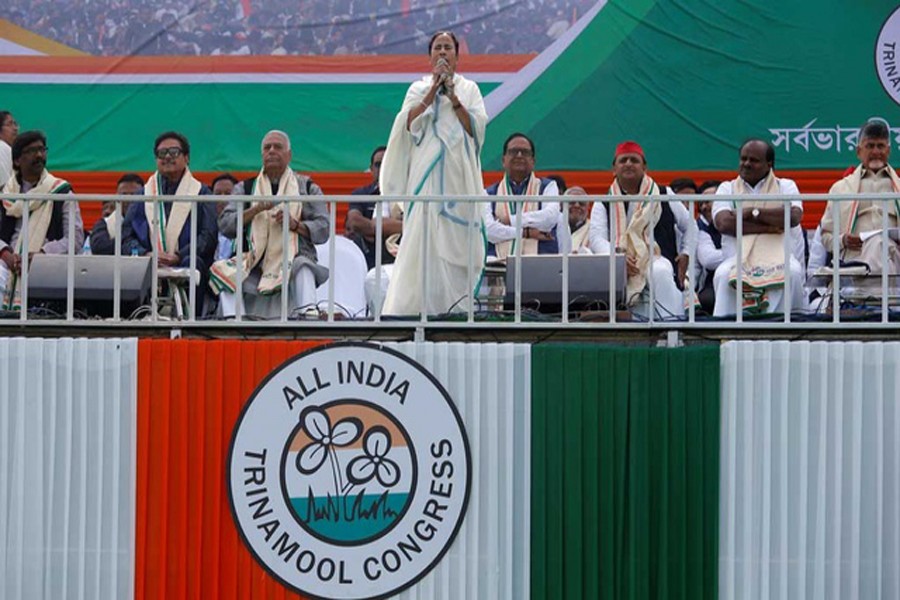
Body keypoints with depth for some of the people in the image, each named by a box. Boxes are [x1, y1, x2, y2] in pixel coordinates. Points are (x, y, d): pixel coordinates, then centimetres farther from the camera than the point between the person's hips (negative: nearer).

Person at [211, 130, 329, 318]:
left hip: (293, 259, -2)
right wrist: (256, 210, -10)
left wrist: (295, 225, -13)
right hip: (254, 263, 2)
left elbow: (323, 230, 7)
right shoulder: (245, 188, 20)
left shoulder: (307, 187, 16)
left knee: (303, 268, -36)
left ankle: (309, 312, -52)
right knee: (225, 271, -28)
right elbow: (225, 225, 5)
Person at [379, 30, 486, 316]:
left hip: (459, 174, 1)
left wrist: (453, 97, -8)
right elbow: (409, 123, -3)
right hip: (427, 173, -1)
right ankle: (422, 301, -14)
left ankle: (456, 300, -2)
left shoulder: (469, 88, 14)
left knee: (457, 236, -4)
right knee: (424, 235, -12)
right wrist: (433, 91, -8)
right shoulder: (418, 88, 13)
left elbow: (477, 127, 0)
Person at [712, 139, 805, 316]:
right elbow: (724, 223, -4)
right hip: (738, 259, 0)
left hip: (778, 257, 0)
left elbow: (794, 217, -7)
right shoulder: (727, 188, 17)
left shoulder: (785, 186, 16)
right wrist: (767, 227, -8)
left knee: (792, 272, -34)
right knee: (724, 274, -33)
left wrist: (753, 212, -6)